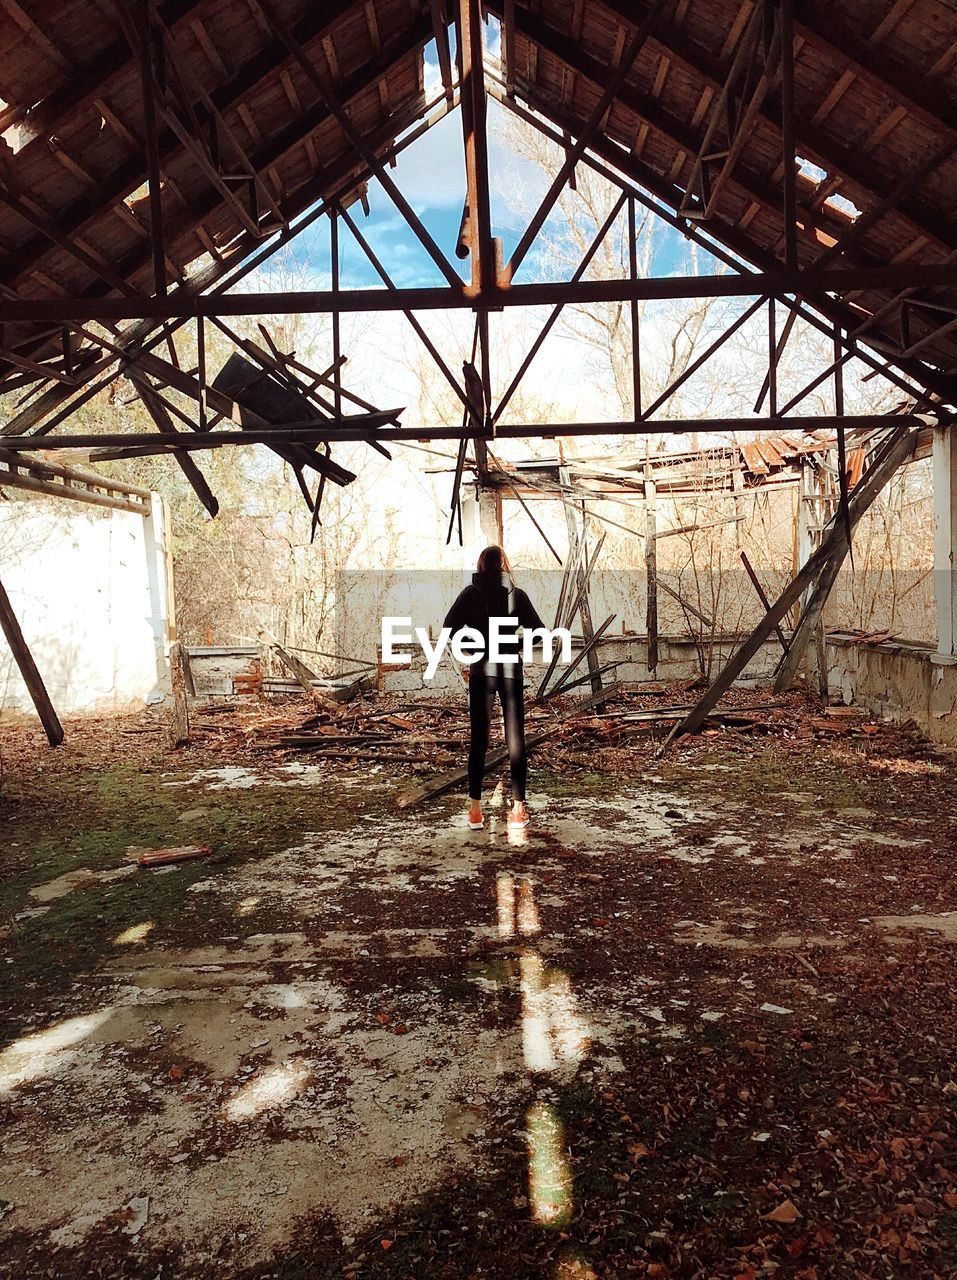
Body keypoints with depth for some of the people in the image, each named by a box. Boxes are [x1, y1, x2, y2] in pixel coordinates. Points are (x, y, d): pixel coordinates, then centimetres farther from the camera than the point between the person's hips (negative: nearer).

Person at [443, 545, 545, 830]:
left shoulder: (471, 593, -1)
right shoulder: (516, 594, 0)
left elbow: (451, 624, -10)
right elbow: (538, 630, -5)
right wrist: (518, 648, 8)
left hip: (482, 671, 0)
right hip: (511, 671, 0)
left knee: (478, 739, 6)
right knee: (515, 740, 6)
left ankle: (475, 808, 5)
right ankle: (518, 807, 7)